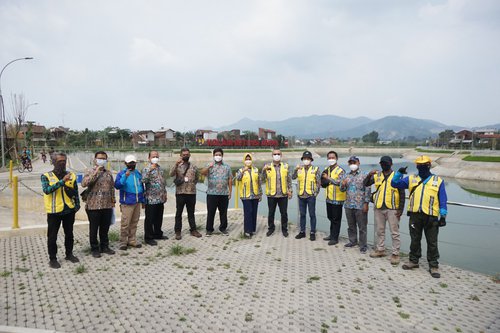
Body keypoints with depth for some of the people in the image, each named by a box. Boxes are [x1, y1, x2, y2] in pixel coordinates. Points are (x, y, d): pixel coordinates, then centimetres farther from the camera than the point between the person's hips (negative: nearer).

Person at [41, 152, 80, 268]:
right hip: (54, 211, -3)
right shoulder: (46, 176, -6)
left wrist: (77, 205, 2)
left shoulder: (71, 175, 3)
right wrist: (62, 181, -29)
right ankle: (53, 258, 19)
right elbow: (47, 190, -23)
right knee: (52, 236, 6)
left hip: (69, 210, 3)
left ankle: (69, 254, 31)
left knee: (69, 234, 15)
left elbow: (75, 192, 9)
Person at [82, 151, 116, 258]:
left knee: (105, 228, 13)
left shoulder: (108, 173, 11)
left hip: (107, 205, 4)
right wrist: (96, 172, -23)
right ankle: (94, 248, 19)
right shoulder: (90, 172, -4)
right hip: (93, 205, -4)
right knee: (94, 229, 6)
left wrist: (113, 200, 13)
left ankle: (104, 246, 27)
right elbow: (84, 184, -22)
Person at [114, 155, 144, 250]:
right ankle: (123, 242, 6)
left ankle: (132, 240, 21)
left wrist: (143, 200, 17)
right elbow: (117, 186, -18)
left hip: (138, 202, 6)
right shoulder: (121, 173, -5)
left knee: (134, 223, 12)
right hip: (127, 203, -6)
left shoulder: (138, 173, 13)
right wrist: (125, 177, -30)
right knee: (125, 223, -5)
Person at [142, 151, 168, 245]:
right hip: (151, 199, -7)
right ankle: (148, 237, 12)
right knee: (150, 219, 2)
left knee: (159, 218, 17)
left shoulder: (160, 169, 13)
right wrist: (150, 170, -34)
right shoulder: (147, 169, -9)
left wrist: (164, 194, 16)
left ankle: (157, 234, 30)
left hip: (160, 199, 7)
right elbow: (144, 180, -27)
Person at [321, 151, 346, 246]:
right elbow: (323, 183, 12)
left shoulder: (340, 171, -12)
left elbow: (340, 182, -27)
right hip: (329, 198, 7)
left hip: (337, 199, -7)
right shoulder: (326, 170, 10)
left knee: (336, 219, 2)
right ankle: (332, 235, 32)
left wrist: (329, 178, -33)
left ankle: (335, 238, 11)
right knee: (330, 217, 18)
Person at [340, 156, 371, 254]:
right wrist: (343, 185, -10)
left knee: (362, 227, 1)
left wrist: (366, 203, -11)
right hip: (348, 205, 5)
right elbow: (342, 189, 13)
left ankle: (363, 245, 9)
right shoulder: (346, 176, 12)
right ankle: (353, 241, 30)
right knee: (351, 225, 15)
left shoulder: (364, 176, -2)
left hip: (360, 206, -5)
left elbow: (367, 190, -5)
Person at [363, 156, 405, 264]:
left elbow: (402, 193, -2)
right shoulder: (376, 175, 8)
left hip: (392, 209, -4)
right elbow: (365, 184, 6)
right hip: (378, 208, 4)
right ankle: (380, 250, 27)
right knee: (379, 231, 14)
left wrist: (400, 209, -7)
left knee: (394, 232, 0)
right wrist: (369, 175, -13)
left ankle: (395, 254, 8)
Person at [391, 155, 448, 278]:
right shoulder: (411, 179, 8)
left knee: (432, 242, 5)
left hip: (430, 217, -2)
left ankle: (433, 266, 16)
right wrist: (399, 173, -9)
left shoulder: (438, 181, 4)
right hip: (415, 215, 2)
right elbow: (394, 183, 6)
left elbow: (443, 200, 4)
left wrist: (443, 216, -1)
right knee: (414, 240, 13)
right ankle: (413, 261, 27)